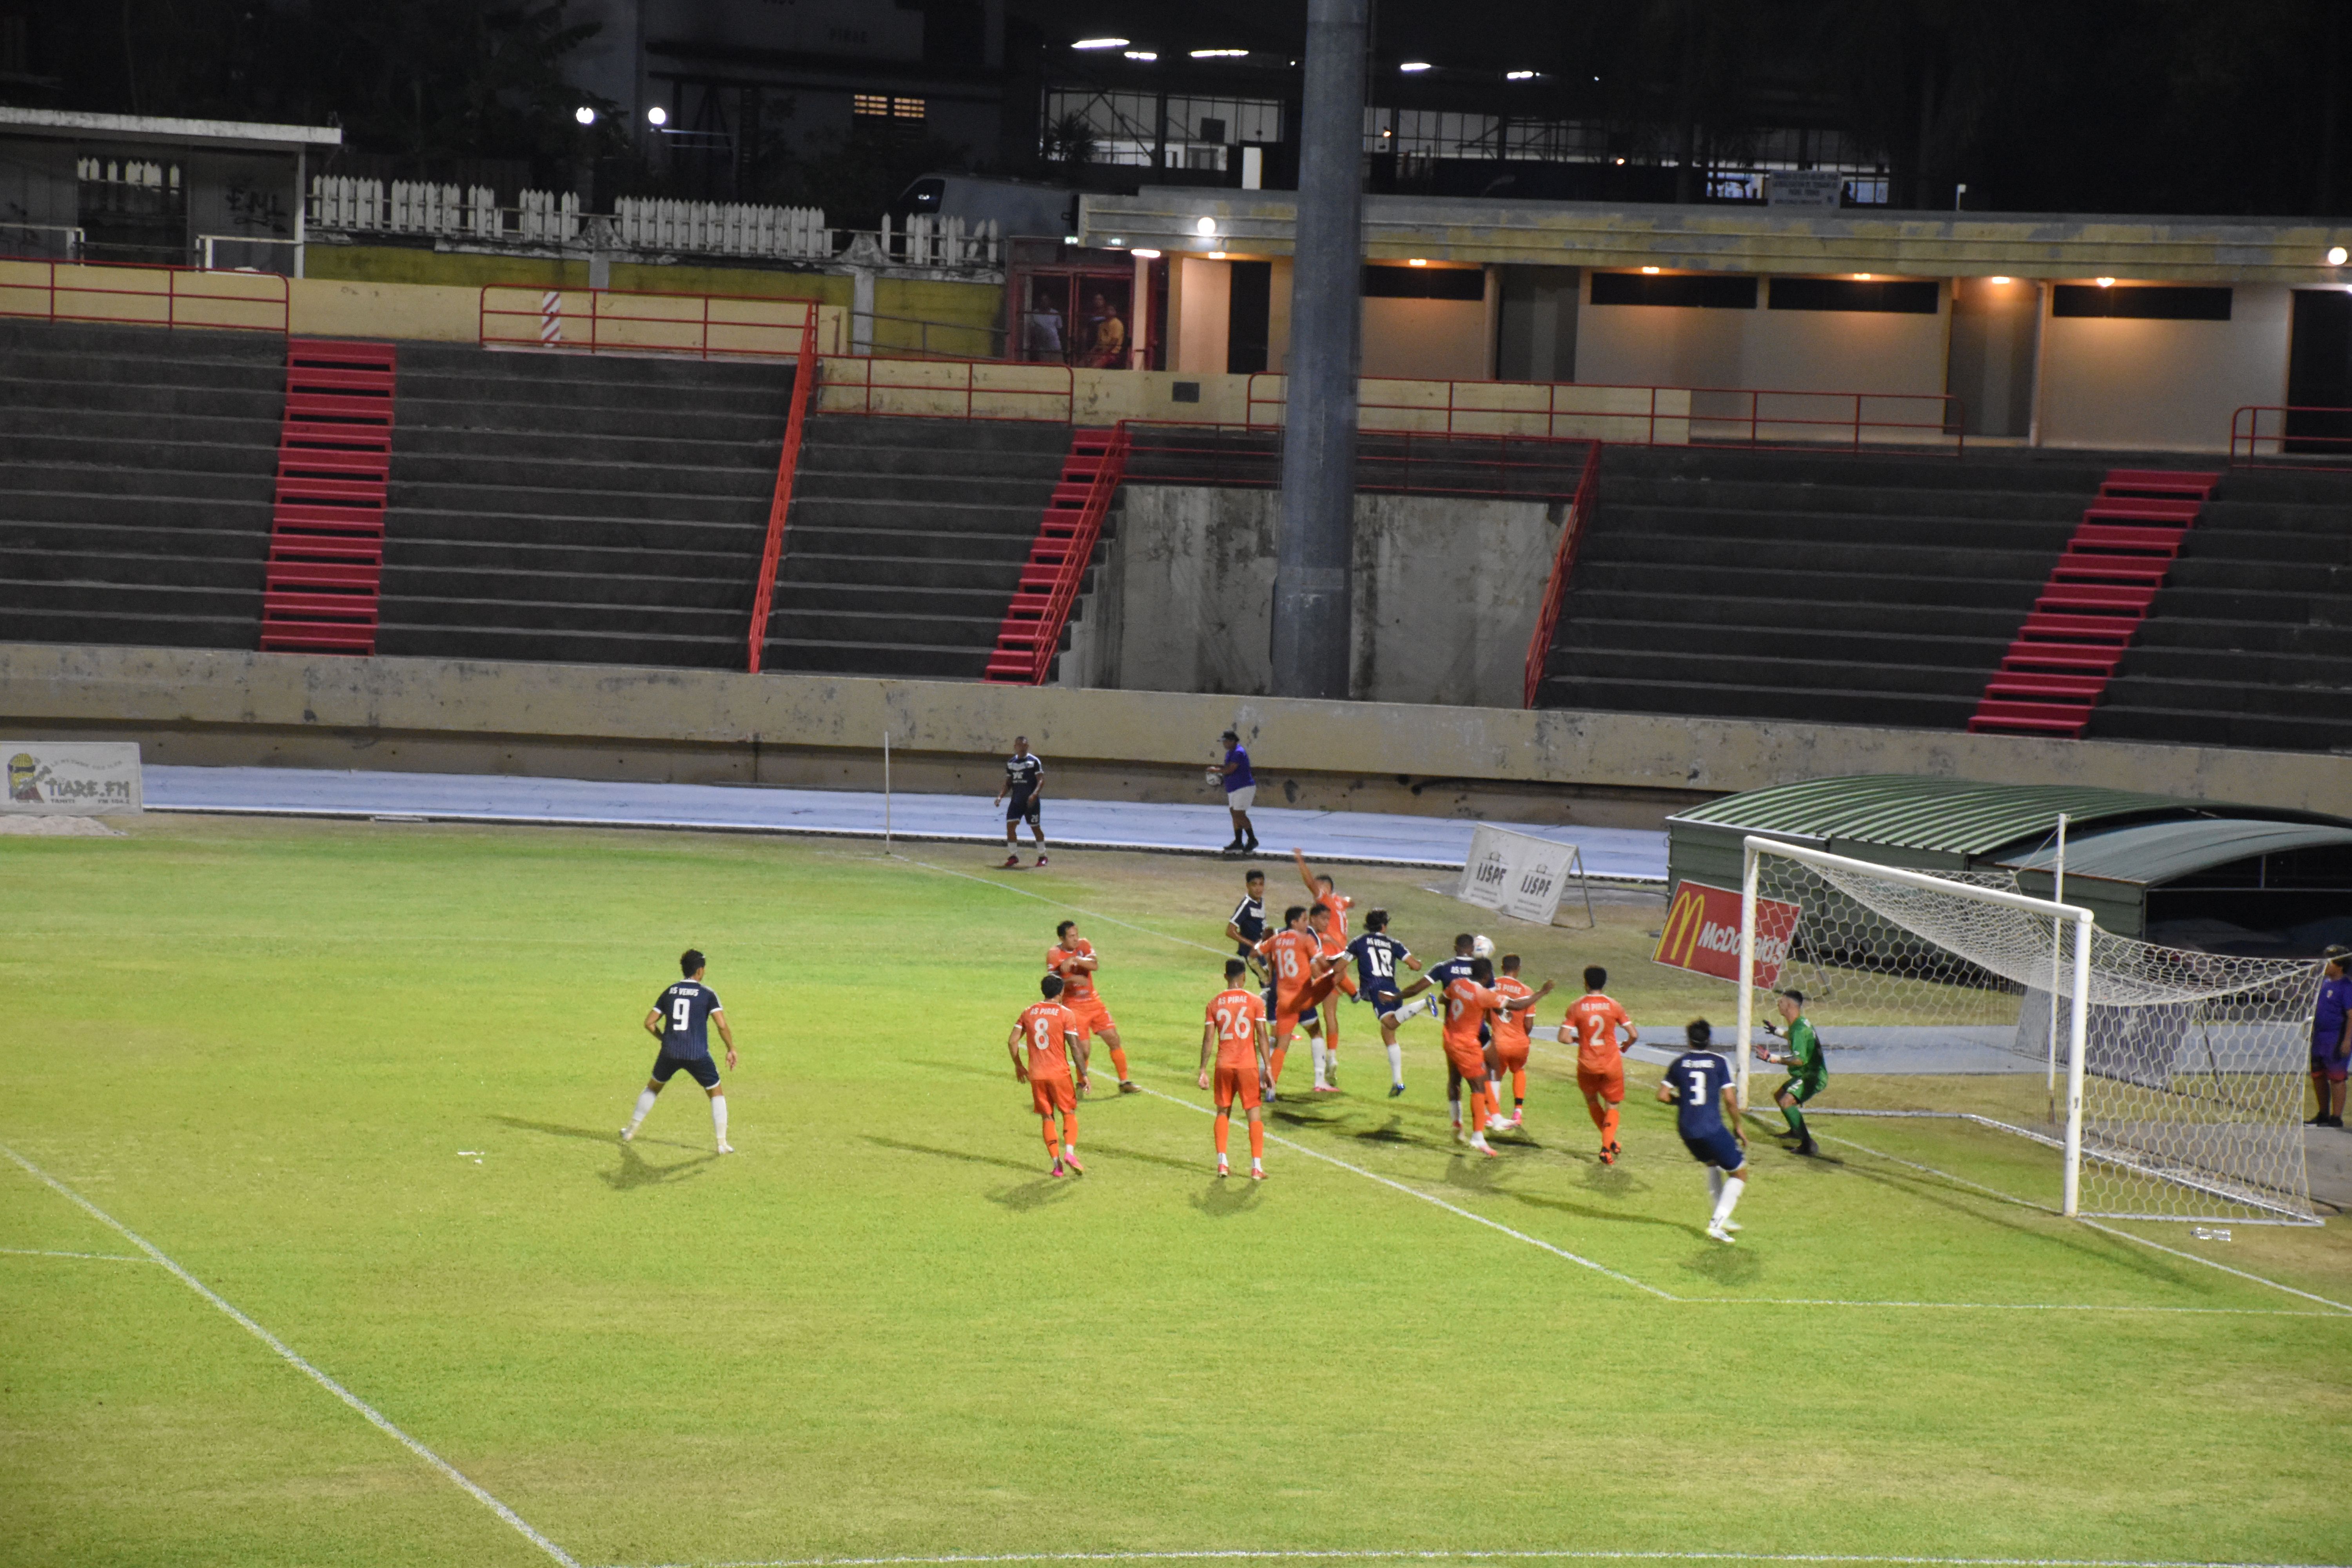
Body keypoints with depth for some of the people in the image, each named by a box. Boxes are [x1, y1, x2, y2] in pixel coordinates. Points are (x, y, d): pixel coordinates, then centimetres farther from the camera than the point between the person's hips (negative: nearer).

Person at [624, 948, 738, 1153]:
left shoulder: (670, 992, 8)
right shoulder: (707, 994, -4)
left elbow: (649, 1023, 9)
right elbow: (722, 1026, -11)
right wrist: (731, 1050, 2)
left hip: (670, 1052, 3)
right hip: (697, 1055, -3)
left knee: (653, 1087, 26)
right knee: (717, 1093, 14)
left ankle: (631, 1130, 32)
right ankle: (722, 1143, 9)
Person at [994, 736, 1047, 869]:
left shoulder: (1034, 762, -6)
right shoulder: (1011, 763, 11)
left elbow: (1041, 780, -12)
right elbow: (1009, 783, 18)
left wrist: (1034, 794, -27)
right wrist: (1000, 796, 3)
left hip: (1031, 802, -5)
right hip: (1016, 801, 5)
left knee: (1035, 827, 3)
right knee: (1010, 825, -8)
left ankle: (1042, 856, 16)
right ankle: (1014, 856, 0)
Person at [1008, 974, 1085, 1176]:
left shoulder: (1029, 1012, 6)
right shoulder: (1066, 1014, -5)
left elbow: (1012, 1041, 6)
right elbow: (1075, 1047, -10)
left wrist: (1018, 1066, 18)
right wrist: (1083, 1074, -4)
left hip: (1036, 1075, 3)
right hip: (1059, 1073, -3)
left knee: (1047, 1118, 9)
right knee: (1069, 1114, 10)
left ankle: (1057, 1163, 2)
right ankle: (1070, 1152, -12)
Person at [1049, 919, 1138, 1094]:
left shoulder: (1084, 945, 0)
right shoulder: (1054, 954, -9)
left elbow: (1095, 965, -18)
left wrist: (1075, 960, -33)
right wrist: (1073, 980, -33)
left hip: (1094, 1002, 4)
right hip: (1074, 1006, -4)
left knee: (1114, 1039, 3)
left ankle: (1125, 1082, 14)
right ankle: (1082, 1085, 14)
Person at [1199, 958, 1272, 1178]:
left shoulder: (1215, 1003, 3)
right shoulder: (1255, 1001, -3)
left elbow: (1208, 1039, 1)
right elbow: (1262, 1036, -7)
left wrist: (1203, 1070, 6)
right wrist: (1267, 1067, -4)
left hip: (1224, 1066, 2)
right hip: (1249, 1065, -2)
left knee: (1223, 1111, 16)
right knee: (1255, 1113, 4)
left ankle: (1222, 1163, 8)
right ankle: (1257, 1167, -3)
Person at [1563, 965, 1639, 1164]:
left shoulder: (1576, 1006, -7)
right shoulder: (1614, 1007, -5)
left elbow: (1563, 1037, -11)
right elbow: (1634, 1035, -6)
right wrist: (1624, 1047, 15)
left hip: (1587, 1065, 0)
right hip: (1612, 1064, 0)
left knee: (1592, 1100, 25)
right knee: (1612, 1106, 10)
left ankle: (1609, 1141, 24)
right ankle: (1607, 1146, -8)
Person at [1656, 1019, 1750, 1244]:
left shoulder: (1678, 1064, 5)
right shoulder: (1719, 1063, -3)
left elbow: (1663, 1096, 4)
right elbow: (1730, 1099, -7)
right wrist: (1738, 1126, 7)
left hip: (1686, 1130, 5)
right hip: (1712, 1128, -5)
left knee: (1712, 1164, 32)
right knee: (1739, 1173, 9)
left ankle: (1720, 1218, 26)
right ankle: (1717, 1224, -6)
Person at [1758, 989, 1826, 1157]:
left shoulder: (1800, 1029, -23)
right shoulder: (1801, 1023, 9)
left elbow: (1799, 1060, -32)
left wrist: (1773, 1059, -33)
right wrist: (1778, 1033, 42)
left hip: (1813, 1076, -11)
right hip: (1804, 1075, 11)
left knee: (1786, 1102, -29)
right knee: (1779, 1095, 28)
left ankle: (1808, 1144, -29)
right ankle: (1796, 1130, 48)